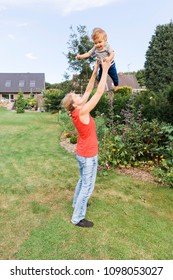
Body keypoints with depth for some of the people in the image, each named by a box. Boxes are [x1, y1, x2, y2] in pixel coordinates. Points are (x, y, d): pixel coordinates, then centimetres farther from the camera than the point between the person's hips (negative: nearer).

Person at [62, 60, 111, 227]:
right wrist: (105, 70, -16)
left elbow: (88, 90, 4)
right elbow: (99, 92, -24)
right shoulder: (82, 112, -25)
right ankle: (77, 218, 17)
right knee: (88, 186, 4)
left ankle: (76, 203, 46)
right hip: (88, 155, -9)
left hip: (82, 152, 9)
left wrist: (95, 72, 2)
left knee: (83, 180, 27)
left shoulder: (76, 111, -3)